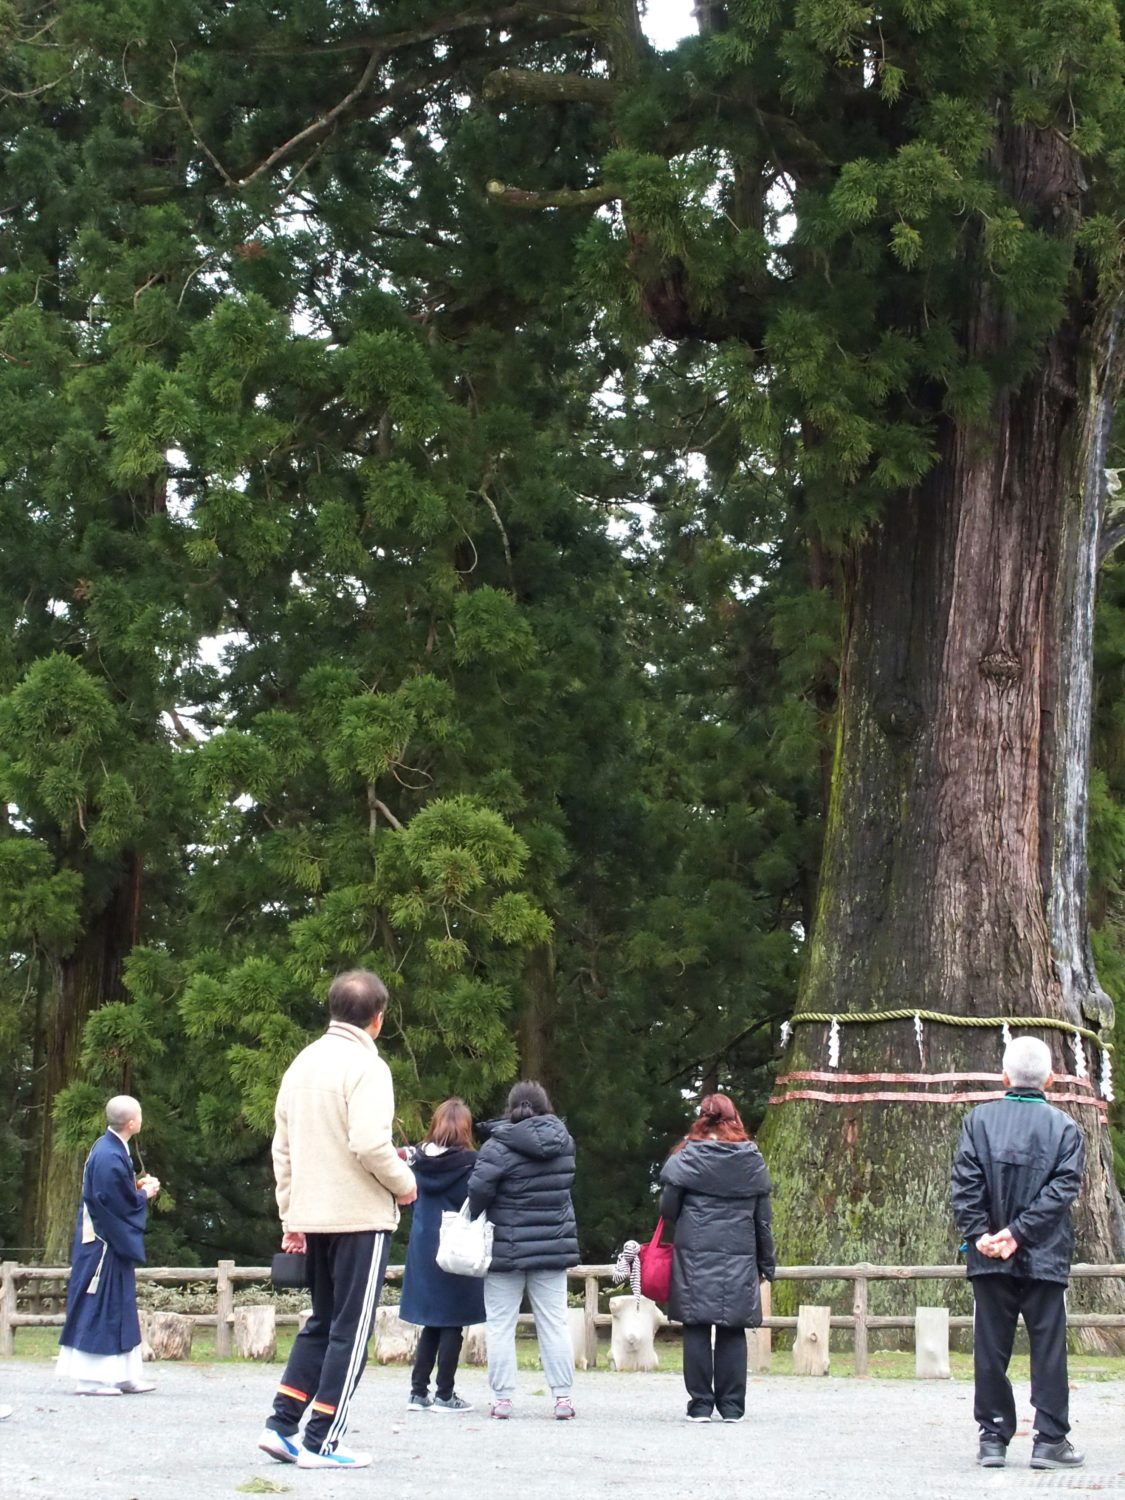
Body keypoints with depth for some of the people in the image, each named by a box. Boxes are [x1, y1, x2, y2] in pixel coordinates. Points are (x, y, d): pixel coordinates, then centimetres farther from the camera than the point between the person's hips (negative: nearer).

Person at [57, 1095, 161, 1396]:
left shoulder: (109, 1149, 9)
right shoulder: (111, 1157, -22)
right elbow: (120, 1203, -23)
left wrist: (137, 1187, 7)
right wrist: (145, 1194, -7)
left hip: (111, 1243, 10)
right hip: (106, 1245, -10)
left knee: (121, 1311, 12)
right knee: (99, 1309, -6)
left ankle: (124, 1375, 17)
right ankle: (90, 1378, -2)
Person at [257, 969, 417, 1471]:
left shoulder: (302, 1063, 11)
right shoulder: (366, 1066, -13)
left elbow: (282, 1148, 13)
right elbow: (370, 1144, -23)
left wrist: (290, 1217, 17)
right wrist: (405, 1183, -5)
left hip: (313, 1218, 7)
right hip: (362, 1219, -7)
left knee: (321, 1323, 18)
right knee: (350, 1330, 0)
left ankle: (282, 1425, 11)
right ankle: (321, 1442, -1)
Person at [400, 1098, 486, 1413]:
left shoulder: (421, 1160, 2)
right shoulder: (469, 1162, -11)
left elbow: (416, 1201, 11)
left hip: (423, 1249, 5)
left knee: (431, 1324, 13)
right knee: (452, 1325, 2)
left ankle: (418, 1391, 12)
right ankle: (444, 1394, 2)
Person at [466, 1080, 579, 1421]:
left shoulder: (499, 1147, -13)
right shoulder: (562, 1141, 1)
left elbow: (479, 1189, -18)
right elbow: (563, 1186, 8)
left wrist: (475, 1218, -2)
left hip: (507, 1249, -3)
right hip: (553, 1247, 4)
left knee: (501, 1325, 4)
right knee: (554, 1323, 8)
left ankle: (502, 1398, 2)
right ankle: (563, 1396, 5)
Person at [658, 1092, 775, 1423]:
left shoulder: (687, 1157, -3)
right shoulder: (752, 1160, 6)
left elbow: (668, 1208, -1)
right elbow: (763, 1218, 10)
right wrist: (766, 1264, 18)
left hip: (694, 1255, -2)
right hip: (739, 1258, 2)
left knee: (697, 1328, 3)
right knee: (733, 1330, 6)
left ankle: (700, 1404, 3)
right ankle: (732, 1406, 6)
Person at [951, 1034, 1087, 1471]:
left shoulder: (979, 1120, 2)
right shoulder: (1065, 1128, 0)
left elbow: (965, 1184, -5)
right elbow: (1062, 1189, -8)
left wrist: (980, 1234, -6)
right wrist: (1018, 1233, -10)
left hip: (989, 1258, 1)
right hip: (1046, 1257, -1)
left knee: (991, 1348, 6)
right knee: (1048, 1348, 4)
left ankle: (993, 1439, 7)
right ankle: (1050, 1439, 2)